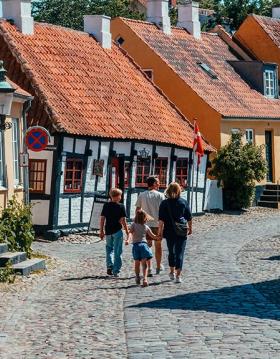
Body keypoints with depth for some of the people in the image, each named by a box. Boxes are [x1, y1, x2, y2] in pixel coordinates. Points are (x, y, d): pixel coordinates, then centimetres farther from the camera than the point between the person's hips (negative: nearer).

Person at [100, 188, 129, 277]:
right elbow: (123, 220, -9)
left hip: (108, 231, 3)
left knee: (109, 248, 20)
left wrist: (101, 231, 10)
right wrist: (127, 231, -1)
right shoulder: (121, 206, -7)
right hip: (117, 231, -3)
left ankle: (110, 266, 2)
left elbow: (102, 219, 3)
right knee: (118, 252, 5)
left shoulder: (106, 206, 2)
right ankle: (116, 271, 5)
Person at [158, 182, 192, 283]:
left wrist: (160, 230, 0)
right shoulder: (184, 202, -2)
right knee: (180, 253, -1)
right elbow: (189, 217, 4)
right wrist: (190, 228, 16)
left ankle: (172, 272, 30)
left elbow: (161, 219, -7)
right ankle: (178, 275, -8)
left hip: (169, 231, 1)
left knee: (171, 252, 18)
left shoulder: (164, 203, -5)